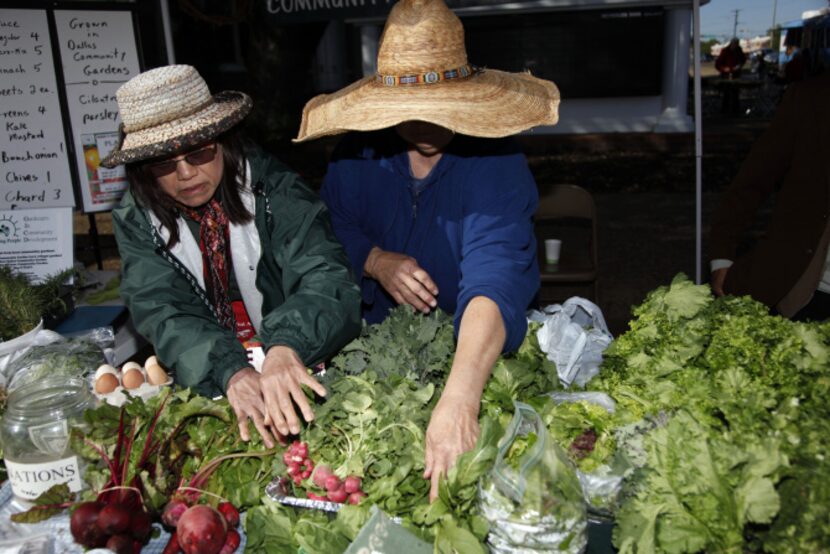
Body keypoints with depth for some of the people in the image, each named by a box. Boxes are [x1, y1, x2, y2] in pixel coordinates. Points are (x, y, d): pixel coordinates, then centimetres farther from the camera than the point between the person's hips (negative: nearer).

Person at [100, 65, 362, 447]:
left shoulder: (270, 187, -10)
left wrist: (285, 348, -41)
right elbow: (161, 314, -14)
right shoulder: (136, 221, -3)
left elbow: (324, 277, -21)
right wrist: (232, 374, -33)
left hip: (297, 364, -2)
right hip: (207, 384, 3)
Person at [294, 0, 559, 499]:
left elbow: (495, 280, -37)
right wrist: (375, 261, -15)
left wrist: (458, 402, -52)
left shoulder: (495, 161, -22)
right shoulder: (361, 150, -6)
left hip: (476, 350, -3)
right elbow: (331, 228, 8)